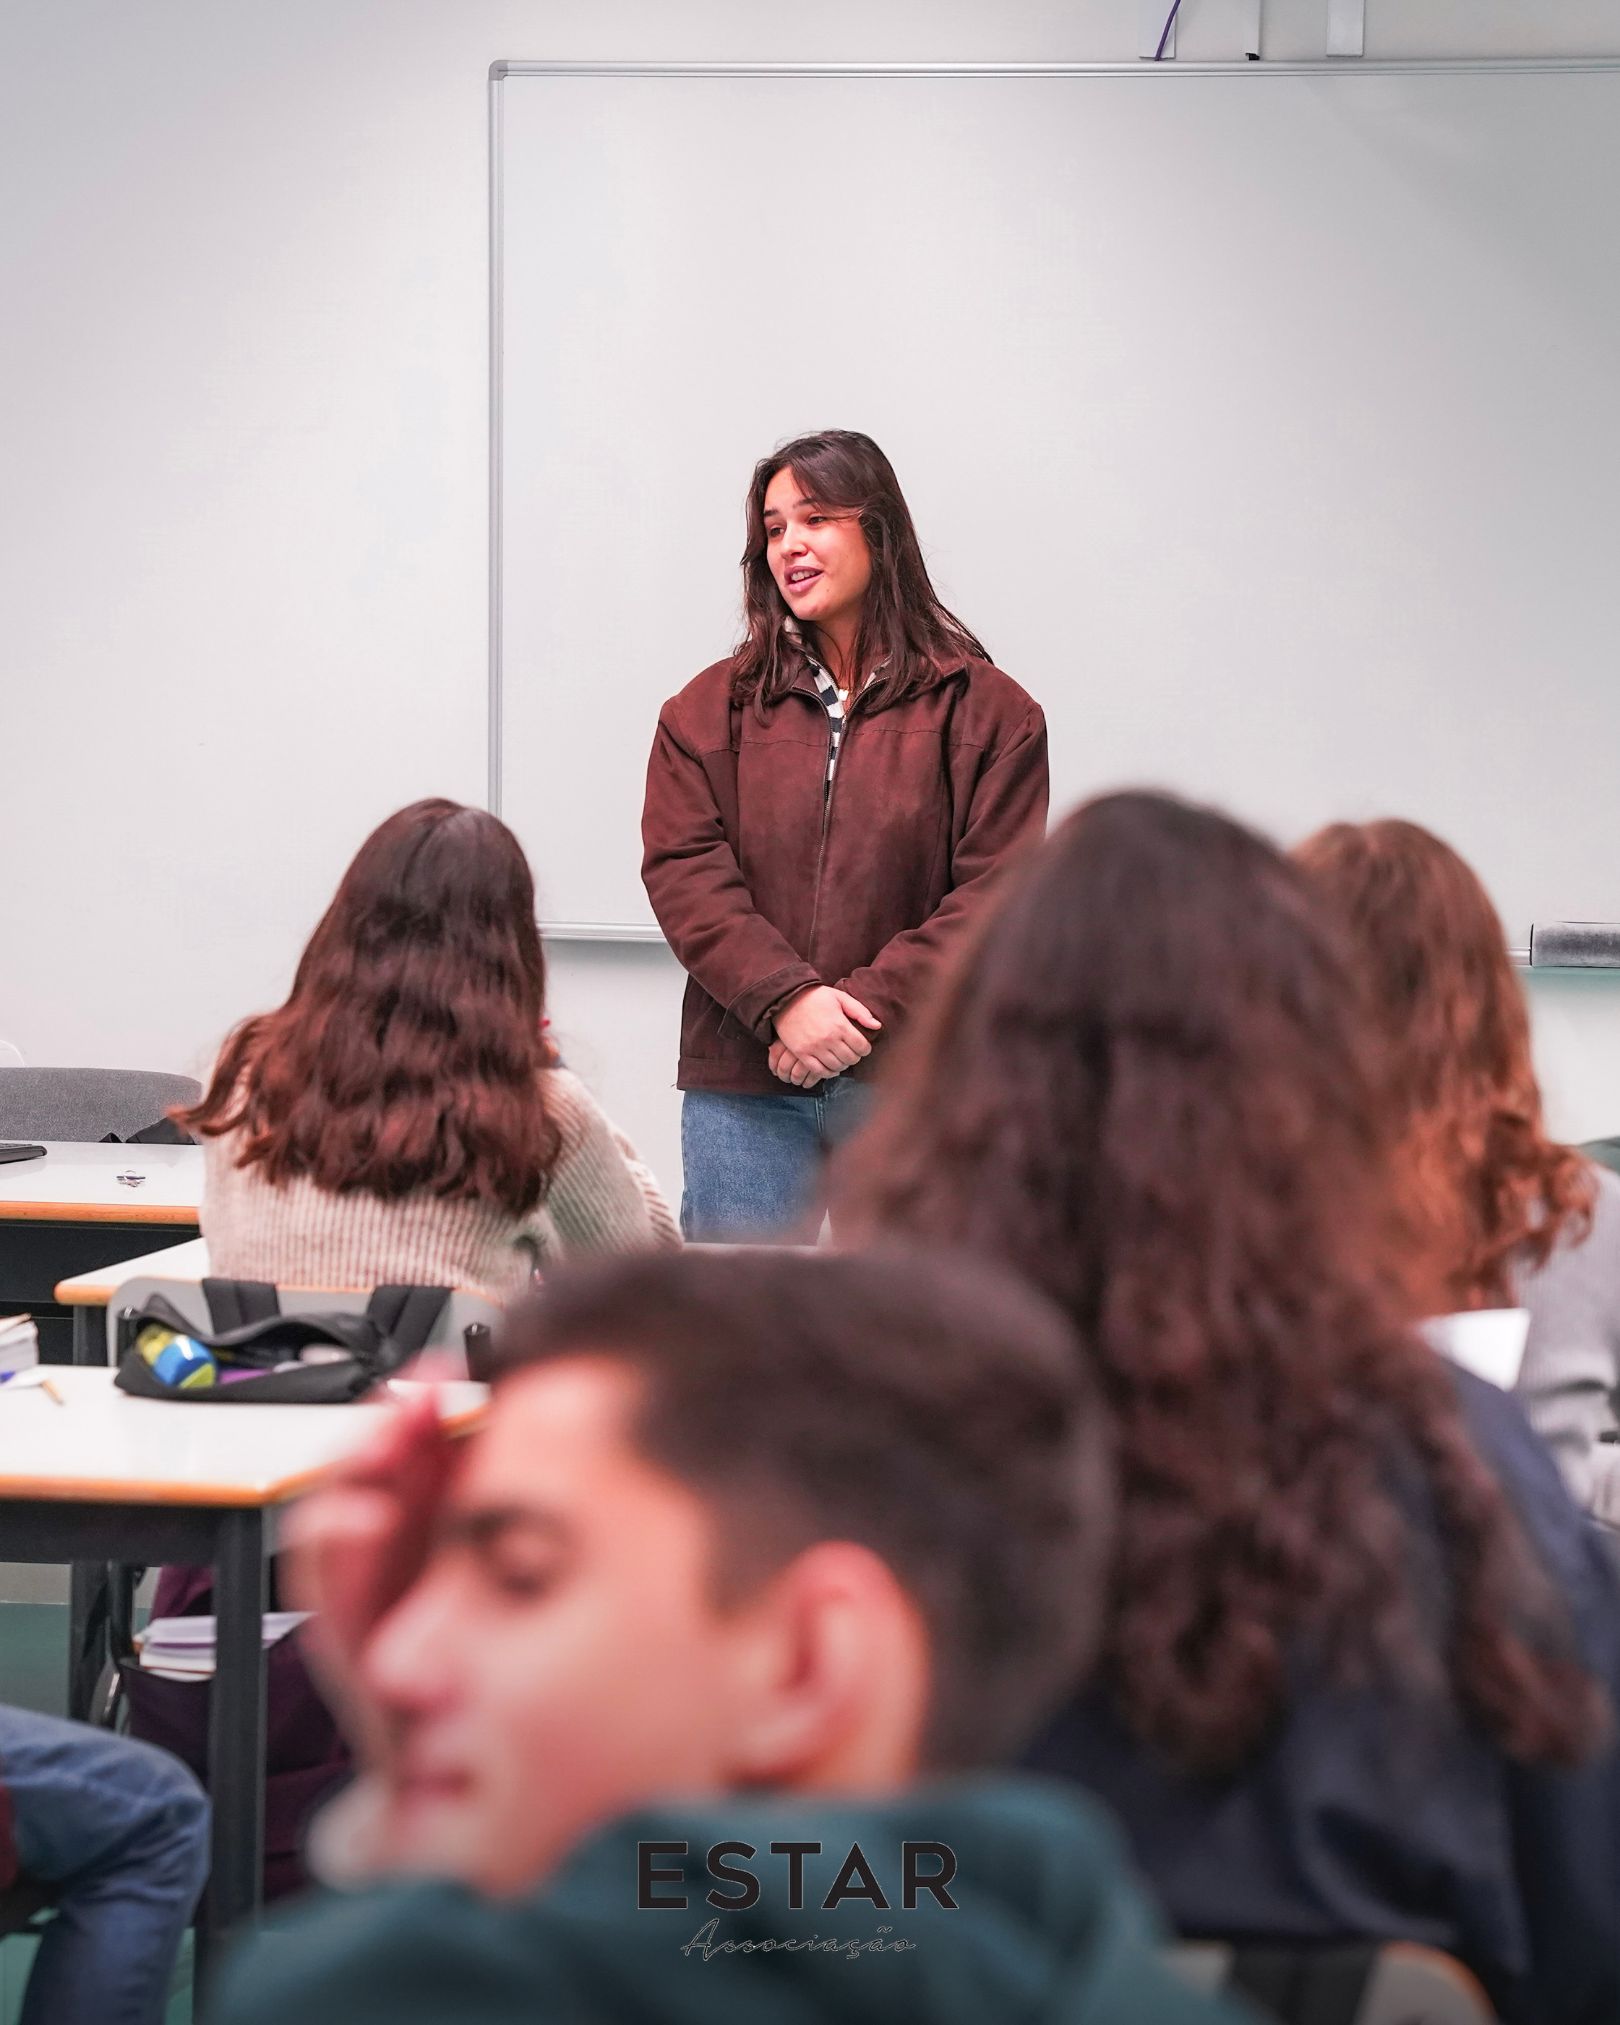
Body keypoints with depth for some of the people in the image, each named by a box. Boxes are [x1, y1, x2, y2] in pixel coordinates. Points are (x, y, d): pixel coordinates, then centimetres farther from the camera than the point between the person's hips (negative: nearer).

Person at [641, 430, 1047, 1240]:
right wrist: (785, 999, -15)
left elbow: (997, 894, -4)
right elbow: (684, 872, 0)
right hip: (743, 1089, 2)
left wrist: (868, 1009, -14)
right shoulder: (710, 709, 11)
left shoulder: (983, 710, 4)